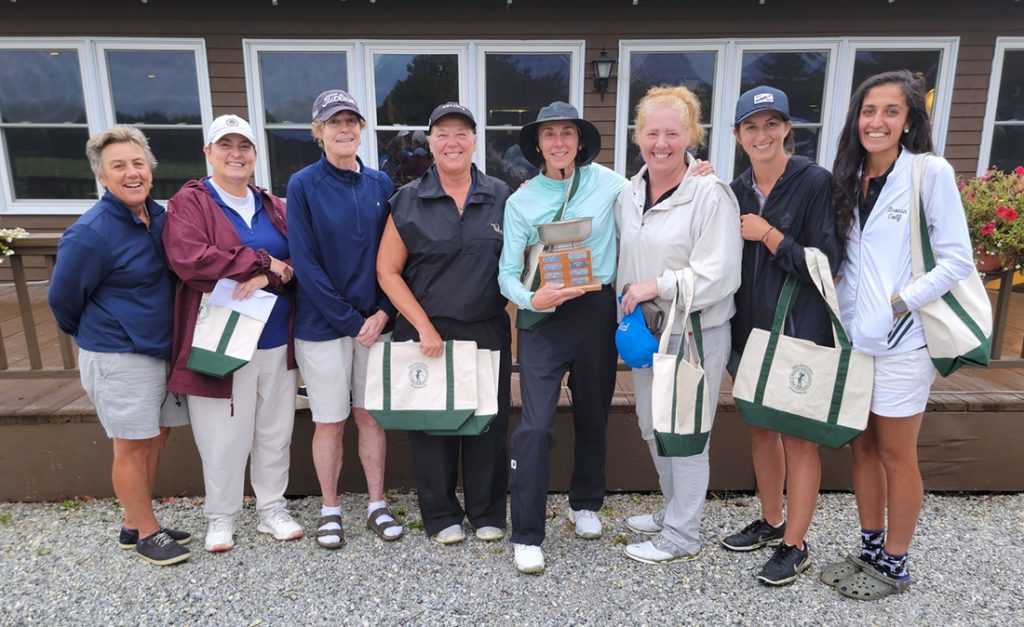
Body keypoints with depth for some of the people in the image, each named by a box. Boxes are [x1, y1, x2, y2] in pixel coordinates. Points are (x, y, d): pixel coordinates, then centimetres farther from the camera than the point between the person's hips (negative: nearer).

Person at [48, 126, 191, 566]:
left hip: (162, 348, 7)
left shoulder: (159, 217, 3)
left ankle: (134, 524, 31)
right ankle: (146, 533, 21)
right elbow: (63, 299, -7)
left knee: (156, 437, 15)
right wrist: (94, 336, 7)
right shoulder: (89, 233, -18)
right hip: (118, 357, -7)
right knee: (133, 446, 4)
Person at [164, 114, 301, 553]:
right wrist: (263, 262, -15)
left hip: (276, 340, 4)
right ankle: (221, 517, 24)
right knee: (224, 435, 4)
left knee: (275, 430, 12)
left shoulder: (273, 207, 14)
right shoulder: (189, 202, -1)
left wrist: (270, 275, -17)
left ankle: (272, 509, 29)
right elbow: (187, 258, -18)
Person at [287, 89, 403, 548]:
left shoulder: (380, 184, 4)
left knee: (370, 415, 12)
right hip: (322, 324, -3)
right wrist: (350, 320, -13)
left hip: (375, 320, 3)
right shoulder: (303, 185, -6)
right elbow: (305, 262, -11)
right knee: (330, 421, 7)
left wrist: (383, 313, -8)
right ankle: (330, 510, 26)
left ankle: (377, 505, 26)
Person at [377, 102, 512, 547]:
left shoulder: (501, 197, 4)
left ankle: (487, 513, 29)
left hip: (488, 332, 1)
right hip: (426, 332, -1)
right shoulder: (408, 201, 0)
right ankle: (441, 515, 27)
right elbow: (388, 270, -2)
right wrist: (424, 327, -9)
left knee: (489, 423, 9)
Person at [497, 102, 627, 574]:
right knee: (536, 425, -9)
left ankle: (585, 504, 39)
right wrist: (532, 299, -22)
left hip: (596, 311, 2)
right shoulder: (521, 201, 1)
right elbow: (507, 274, -2)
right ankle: (527, 534, 6)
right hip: (543, 318, -2)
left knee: (594, 414, 15)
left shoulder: (606, 181, 3)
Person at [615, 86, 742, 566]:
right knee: (653, 428, 19)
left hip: (696, 333, -7)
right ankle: (674, 511, 41)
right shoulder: (629, 194, 6)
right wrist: (627, 312, 6)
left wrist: (655, 286, -20)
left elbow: (718, 275, -21)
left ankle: (681, 538, 23)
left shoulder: (711, 194, -16)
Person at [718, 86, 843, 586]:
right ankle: (771, 521, 35)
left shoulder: (815, 182, -10)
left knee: (798, 437, 5)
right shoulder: (736, 190, 6)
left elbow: (826, 264, -15)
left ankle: (794, 545, 20)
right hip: (749, 328, 6)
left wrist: (768, 235, -17)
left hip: (799, 330, -6)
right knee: (760, 428, 16)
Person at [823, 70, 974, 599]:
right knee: (862, 446, 14)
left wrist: (899, 303, -16)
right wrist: (840, 311, 1)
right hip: (851, 336, 5)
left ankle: (894, 565, 23)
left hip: (900, 339, -5)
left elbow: (958, 260, -10)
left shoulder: (930, 173, -7)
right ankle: (870, 550, 30)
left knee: (896, 455, 6)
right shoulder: (849, 178, 9)